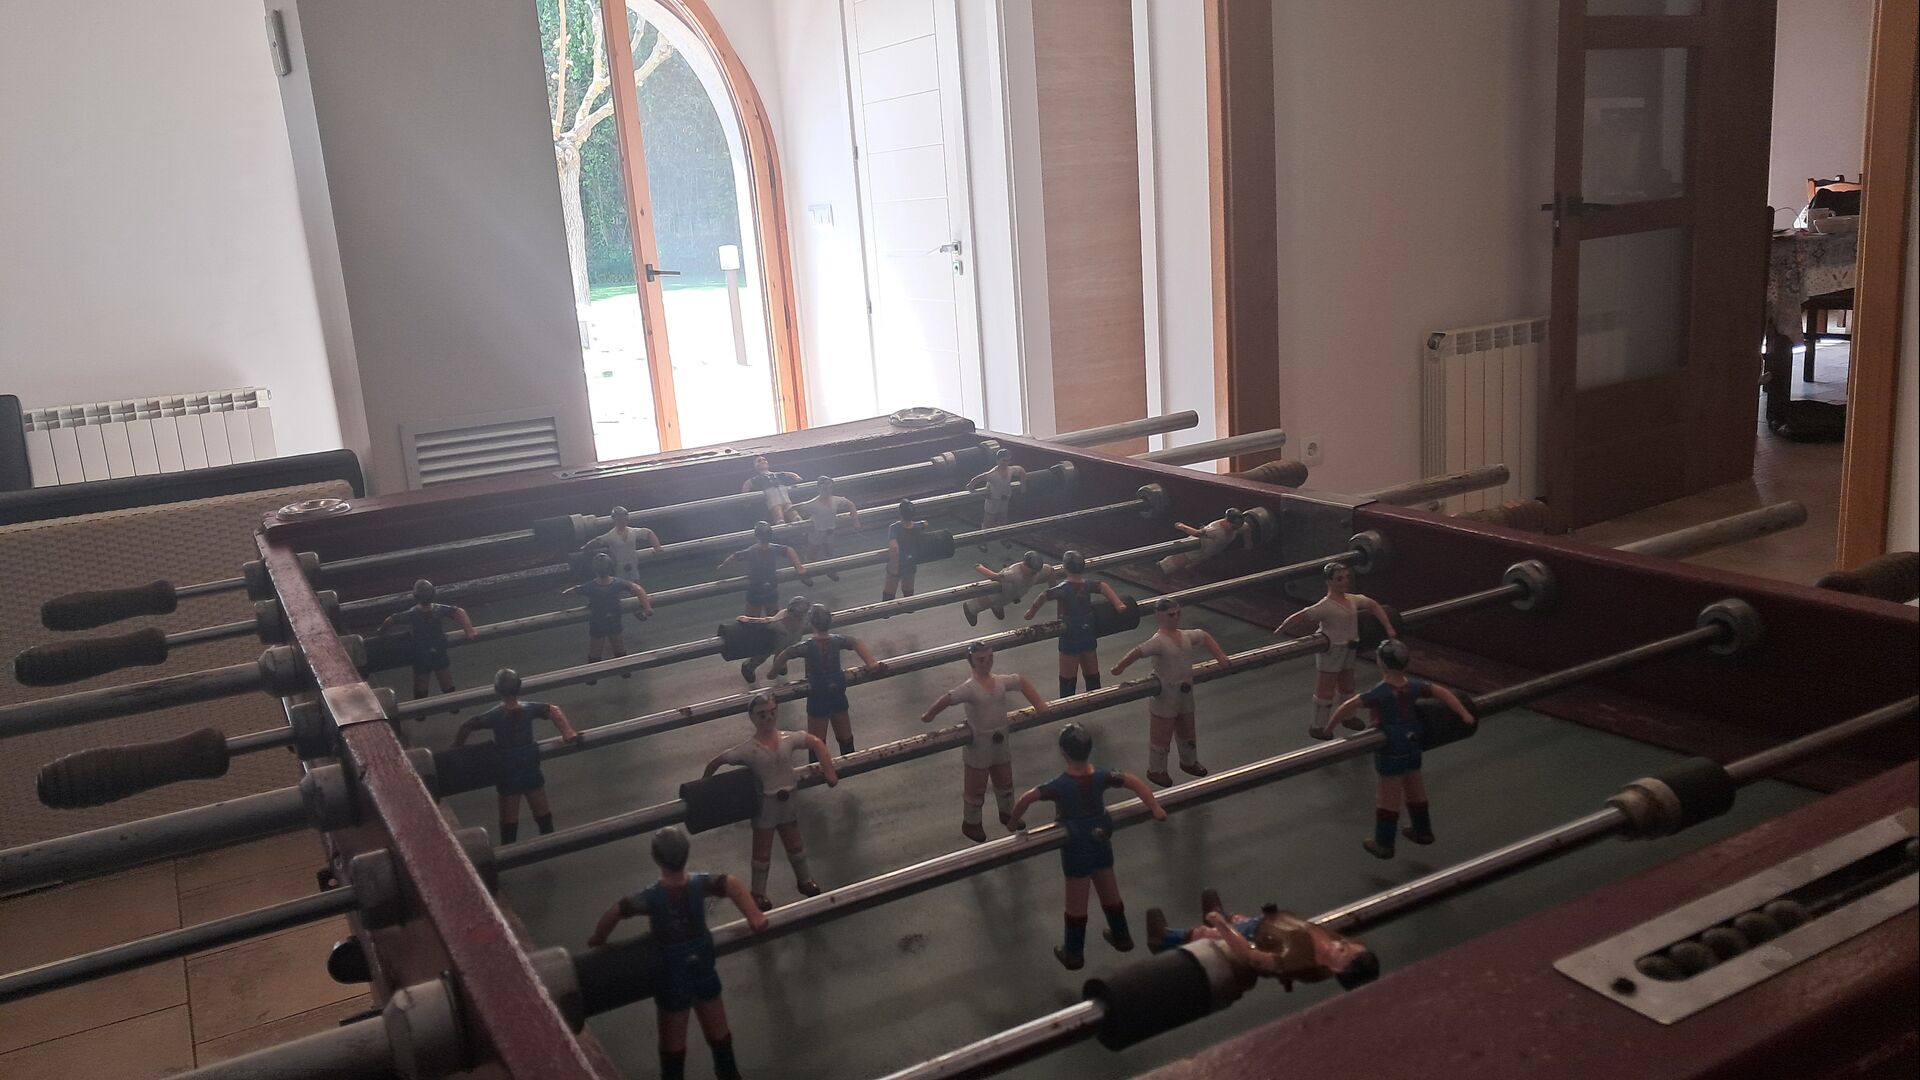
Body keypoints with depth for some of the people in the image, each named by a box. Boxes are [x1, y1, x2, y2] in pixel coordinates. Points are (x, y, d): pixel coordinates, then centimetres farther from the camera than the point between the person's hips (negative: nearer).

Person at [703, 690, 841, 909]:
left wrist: (828, 770, -4)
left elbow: (816, 742, 2)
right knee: (762, 853, 12)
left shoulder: (788, 739, -11)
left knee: (795, 845, 23)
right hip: (764, 806, -4)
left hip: (787, 803, 4)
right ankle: (758, 894, 31)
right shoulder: (748, 750, -22)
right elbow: (716, 763, -15)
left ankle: (804, 880, 47)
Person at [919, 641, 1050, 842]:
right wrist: (928, 716, -25)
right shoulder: (970, 688, -26)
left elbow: (1023, 682, 9)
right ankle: (970, 824, 32)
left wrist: (1038, 703, 2)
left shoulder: (1001, 682, -5)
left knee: (1005, 782, 24)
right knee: (976, 788, 11)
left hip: (1000, 742, 6)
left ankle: (1007, 814, 48)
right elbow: (947, 699, -32)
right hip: (978, 745, -6)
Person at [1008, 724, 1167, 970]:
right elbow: (1135, 782, -7)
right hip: (1101, 844, 4)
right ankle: (1121, 937, 44)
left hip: (1076, 850, -4)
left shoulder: (1060, 785, -27)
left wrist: (1016, 821, -16)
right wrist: (1155, 808, 1)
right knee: (1111, 894, 24)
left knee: (1076, 905, 12)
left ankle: (1074, 954, 27)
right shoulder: (1101, 777, -14)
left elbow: (1026, 798, -34)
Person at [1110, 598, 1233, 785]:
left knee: (1187, 731, 25)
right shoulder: (1159, 641, -26)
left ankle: (1189, 762, 47)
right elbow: (1137, 652, -38)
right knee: (1161, 735, 9)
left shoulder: (1186, 636, -1)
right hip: (1164, 698, -7)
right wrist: (1119, 669, -38)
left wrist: (1221, 657, 10)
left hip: (1185, 695, 7)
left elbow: (1205, 637, 16)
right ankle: (1156, 770, 28)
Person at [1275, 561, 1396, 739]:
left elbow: (1374, 606, 14)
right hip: (1330, 652, -7)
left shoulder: (1353, 600, -1)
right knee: (1325, 690, 4)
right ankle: (1319, 727, 17)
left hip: (1348, 650, 7)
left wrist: (1388, 627, 9)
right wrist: (1279, 631, -21)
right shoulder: (1325, 606, -24)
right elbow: (1298, 617, -27)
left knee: (1347, 686, 23)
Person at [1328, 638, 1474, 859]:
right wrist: (1464, 714, 6)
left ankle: (1384, 844, 17)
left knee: (1389, 797, 5)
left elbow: (1348, 706, -33)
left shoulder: (1380, 693, -26)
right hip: (1412, 748, 6)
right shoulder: (1414, 686, -7)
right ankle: (1422, 831, 42)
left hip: (1390, 752, -6)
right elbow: (1442, 692, 1)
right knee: (1415, 790, 24)